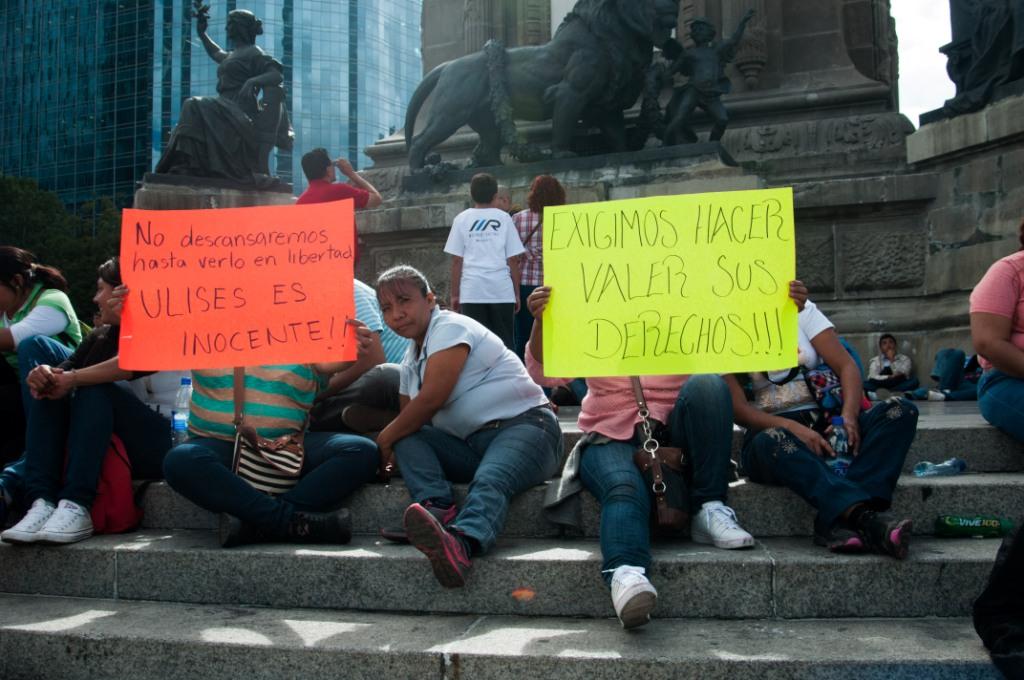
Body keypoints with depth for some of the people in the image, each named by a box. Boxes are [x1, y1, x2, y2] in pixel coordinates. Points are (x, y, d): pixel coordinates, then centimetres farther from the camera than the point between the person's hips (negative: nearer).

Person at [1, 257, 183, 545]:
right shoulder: (102, 335, 17)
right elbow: (65, 369, -1)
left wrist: (73, 378, -26)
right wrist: (44, 374, -22)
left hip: (159, 444, -6)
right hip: (106, 446, 6)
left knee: (95, 387, -27)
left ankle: (76, 507, -37)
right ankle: (42, 501, -27)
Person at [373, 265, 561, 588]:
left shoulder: (450, 327, -6)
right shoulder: (411, 362, 22)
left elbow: (433, 398, -14)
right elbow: (408, 416, 24)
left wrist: (384, 439, -4)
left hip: (524, 425, -8)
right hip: (471, 445, 8)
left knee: (489, 481, -37)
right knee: (405, 437, -11)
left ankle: (461, 543, -67)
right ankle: (439, 508, -34)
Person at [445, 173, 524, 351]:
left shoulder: (462, 219, 6)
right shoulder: (503, 218, 7)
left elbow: (456, 261, 3)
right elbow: (513, 260, 4)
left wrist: (455, 294, 8)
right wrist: (517, 293, 11)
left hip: (472, 290, 0)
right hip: (502, 289, 0)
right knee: (505, 342, 7)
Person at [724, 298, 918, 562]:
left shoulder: (802, 310, 11)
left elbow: (847, 366, 3)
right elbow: (738, 409, -7)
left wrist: (849, 416, -17)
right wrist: (793, 428, -23)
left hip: (825, 424, 4)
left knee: (901, 410, -20)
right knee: (773, 442, -38)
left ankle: (837, 521, -38)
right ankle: (867, 516, -49)